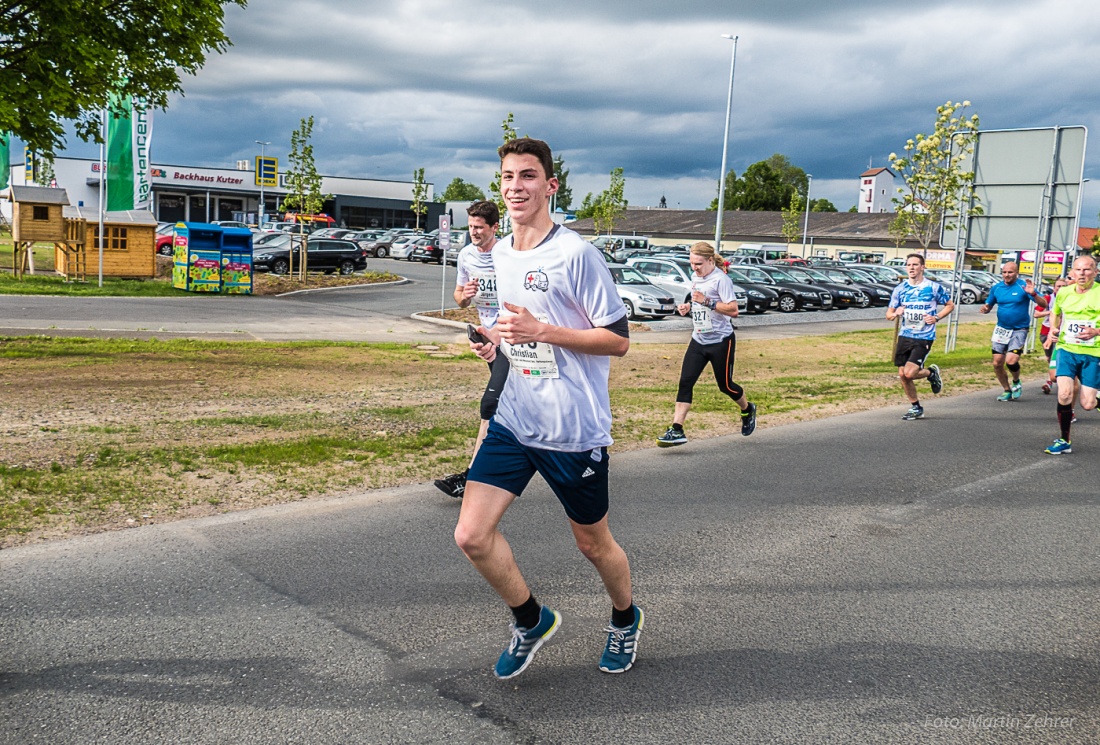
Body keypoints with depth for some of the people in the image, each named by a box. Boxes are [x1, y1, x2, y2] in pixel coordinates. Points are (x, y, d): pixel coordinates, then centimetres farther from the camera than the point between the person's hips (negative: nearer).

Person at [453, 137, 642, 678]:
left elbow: (618, 339, -13)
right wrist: (498, 339, 3)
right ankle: (531, 621, 21)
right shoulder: (500, 254, 9)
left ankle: (625, 619, 44)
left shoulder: (576, 253, -14)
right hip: (513, 420, 6)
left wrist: (539, 331, -22)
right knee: (472, 535, -5)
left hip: (575, 428, -5)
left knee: (592, 544, 12)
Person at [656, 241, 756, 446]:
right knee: (685, 383, -6)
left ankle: (748, 410, 39)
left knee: (725, 385, 7)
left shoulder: (720, 279, -15)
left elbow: (733, 310, -21)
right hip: (698, 340, 7)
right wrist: (688, 307, 5)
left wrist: (707, 302, -28)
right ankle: (677, 431, -8)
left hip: (720, 341, -7)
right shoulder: (696, 279, 9)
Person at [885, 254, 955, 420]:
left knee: (909, 373, -16)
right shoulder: (900, 289, 6)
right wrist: (895, 314, -13)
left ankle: (931, 372, 18)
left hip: (924, 338, -4)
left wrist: (936, 318, -9)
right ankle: (916, 408, 21)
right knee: (902, 375, 3)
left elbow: (950, 305, 8)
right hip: (904, 336, 4)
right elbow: (888, 314, 11)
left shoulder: (934, 287, -3)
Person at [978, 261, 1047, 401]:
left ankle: (1016, 382, 12)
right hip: (1001, 330, 5)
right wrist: (985, 308, -10)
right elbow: (989, 305, 14)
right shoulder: (996, 288, 2)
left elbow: (1043, 304, -15)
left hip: (1019, 330, -4)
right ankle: (1007, 391, 24)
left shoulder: (1023, 286, -11)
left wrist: (1033, 294, -35)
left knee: (1011, 360, -19)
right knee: (997, 363, 4)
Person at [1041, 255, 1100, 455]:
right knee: (1064, 394, -15)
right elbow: (1055, 313, 24)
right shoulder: (1064, 292, 3)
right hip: (1067, 350, 2)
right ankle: (1064, 441, 1)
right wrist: (1052, 331, 6)